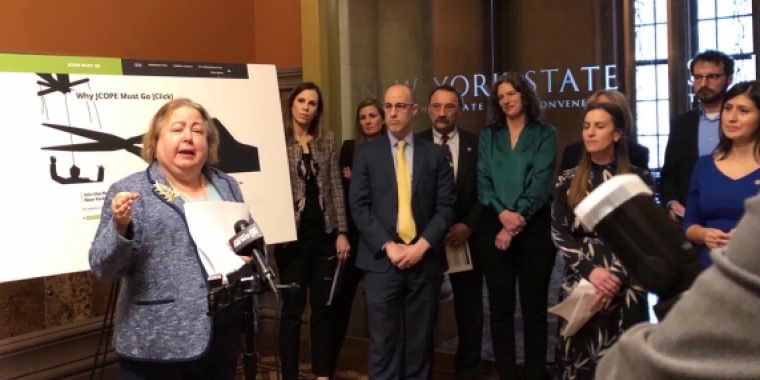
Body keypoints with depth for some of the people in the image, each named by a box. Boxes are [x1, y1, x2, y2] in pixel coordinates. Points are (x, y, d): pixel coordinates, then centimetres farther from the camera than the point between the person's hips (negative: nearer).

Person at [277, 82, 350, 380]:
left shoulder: (326, 140, 8)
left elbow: (336, 188, 7)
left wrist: (342, 231, 2)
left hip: (324, 233, 4)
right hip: (294, 234, -3)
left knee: (323, 306, 9)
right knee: (292, 308, 3)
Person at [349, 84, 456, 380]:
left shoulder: (435, 154, 9)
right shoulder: (366, 153, 6)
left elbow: (446, 206, 3)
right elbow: (359, 206, -1)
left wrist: (422, 245, -10)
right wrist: (388, 246, -11)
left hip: (425, 260, 1)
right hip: (382, 260, -1)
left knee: (420, 342, 8)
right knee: (383, 342, 1)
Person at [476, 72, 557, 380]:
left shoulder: (544, 134, 4)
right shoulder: (488, 136, 12)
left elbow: (540, 182, -7)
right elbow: (483, 180, 1)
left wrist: (517, 220, -15)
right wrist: (503, 213, -16)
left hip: (534, 228, -2)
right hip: (494, 227, 2)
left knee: (534, 307, 3)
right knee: (500, 307, 5)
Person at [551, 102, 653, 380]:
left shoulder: (639, 179, 3)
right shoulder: (569, 181, 8)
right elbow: (559, 233, 1)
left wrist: (617, 276, -15)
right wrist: (590, 270, -13)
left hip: (626, 287, -1)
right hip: (580, 283, 1)